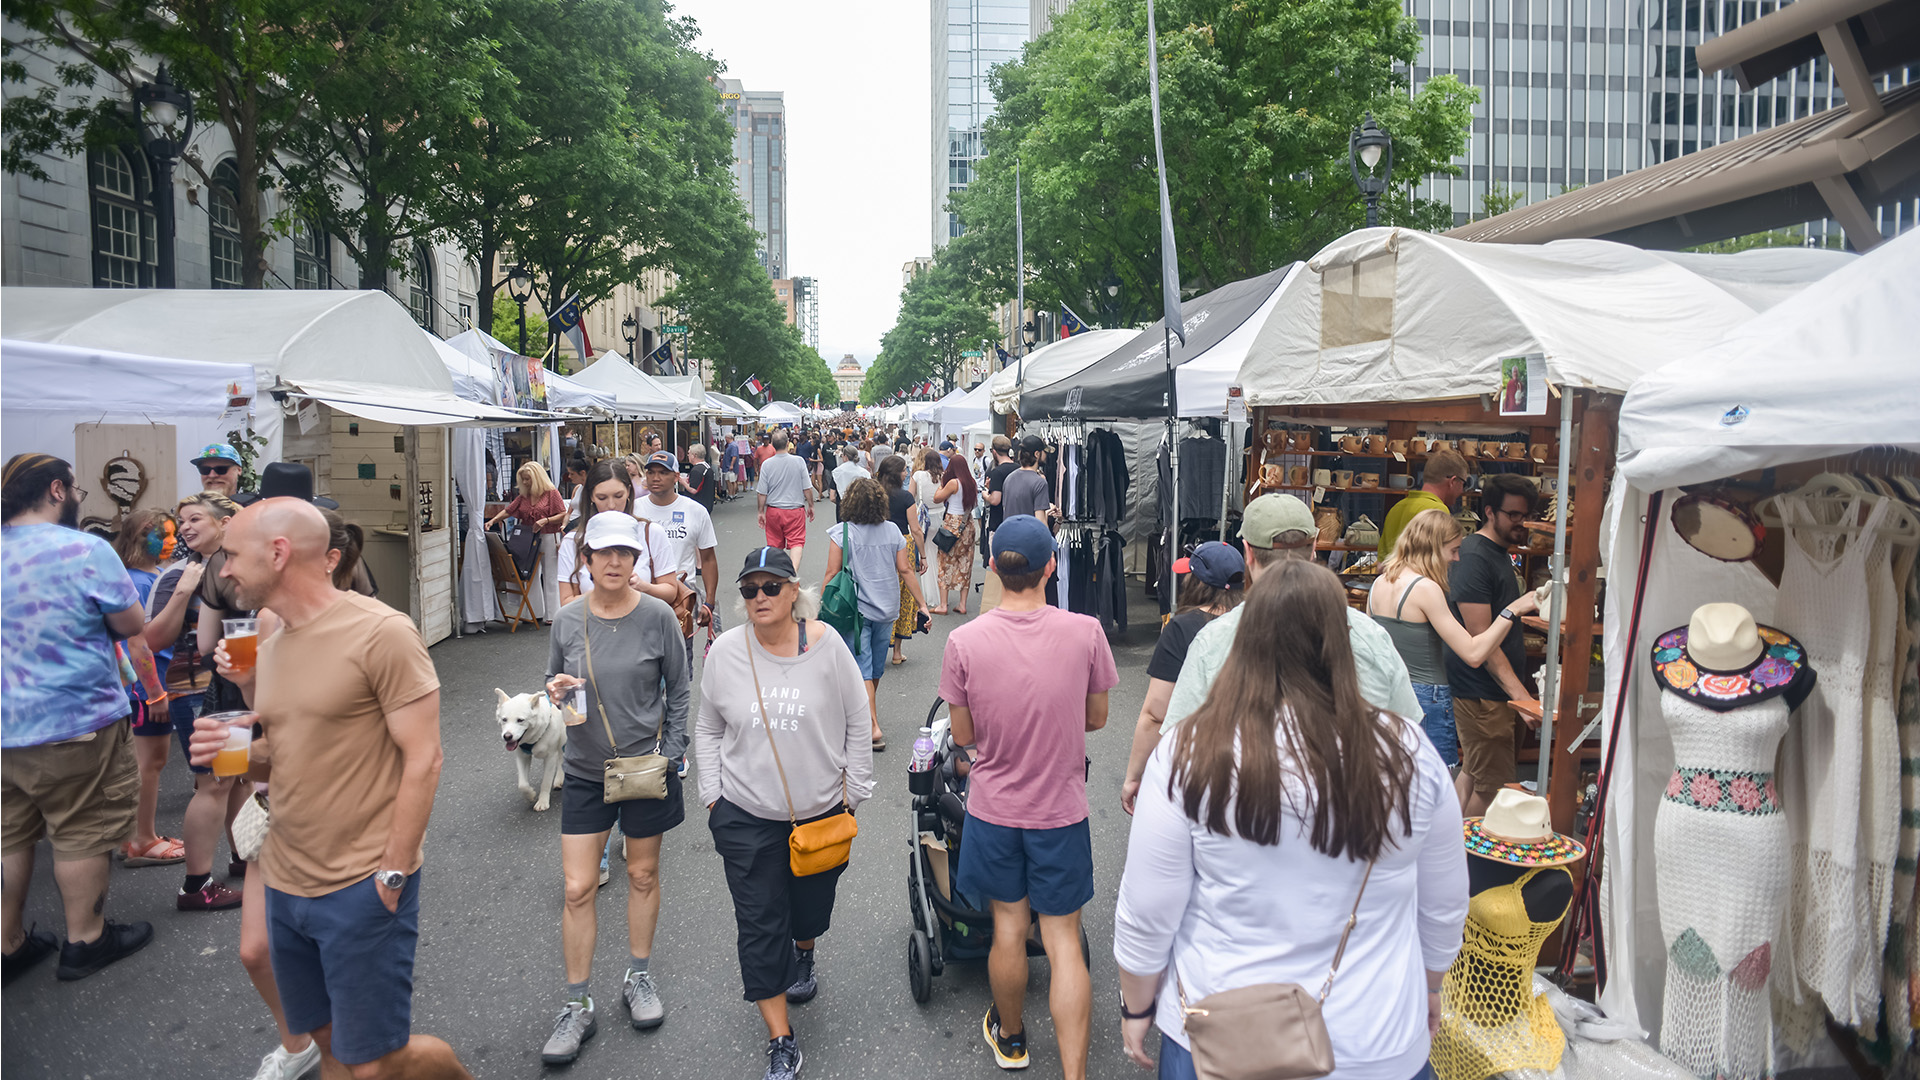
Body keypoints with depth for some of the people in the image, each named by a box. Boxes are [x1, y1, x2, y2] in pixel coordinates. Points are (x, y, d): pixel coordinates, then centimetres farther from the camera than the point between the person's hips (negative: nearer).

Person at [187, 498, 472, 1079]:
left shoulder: (381, 632, -14)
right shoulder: (269, 647, 9)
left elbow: (422, 760, -15)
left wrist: (392, 876, -16)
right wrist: (229, 743, -1)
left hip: (363, 889, -7)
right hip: (284, 884, 7)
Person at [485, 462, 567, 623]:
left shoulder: (551, 493, -4)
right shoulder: (523, 496, 11)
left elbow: (563, 515, -7)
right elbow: (508, 511, 11)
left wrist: (545, 520, -19)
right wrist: (493, 520, -4)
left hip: (548, 538, -5)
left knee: (550, 577, 0)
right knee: (531, 576, 7)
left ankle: (551, 614, 7)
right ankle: (537, 613, 15)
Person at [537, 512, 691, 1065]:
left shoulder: (657, 616, -10)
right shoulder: (568, 620, -4)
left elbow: (678, 691, -1)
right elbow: (554, 683, 10)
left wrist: (670, 755, -5)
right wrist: (555, 691, -13)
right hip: (585, 771, 1)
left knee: (643, 875, 15)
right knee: (577, 890, 2)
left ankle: (639, 978, 35)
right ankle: (577, 1006, 18)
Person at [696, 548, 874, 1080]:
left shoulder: (826, 644, -10)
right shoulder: (725, 652, -7)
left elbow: (857, 722, -2)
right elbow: (708, 729, 6)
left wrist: (852, 792, -2)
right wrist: (712, 795, 2)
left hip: (822, 811, 0)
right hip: (746, 817, 0)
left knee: (812, 905, 20)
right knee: (760, 925, 1)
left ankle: (802, 958, 55)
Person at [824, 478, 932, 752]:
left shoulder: (842, 534, -10)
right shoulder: (893, 531, 1)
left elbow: (832, 574, -12)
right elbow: (905, 570, 1)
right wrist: (922, 604, 6)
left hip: (856, 612, -5)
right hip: (887, 609, 5)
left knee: (862, 671, -2)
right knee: (876, 669, 19)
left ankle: (873, 728, -10)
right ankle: (867, 711, 38)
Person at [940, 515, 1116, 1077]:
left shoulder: (964, 641, -16)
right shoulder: (1085, 632, -16)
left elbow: (963, 735, -5)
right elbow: (1096, 717, -2)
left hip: (994, 807, 1)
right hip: (1061, 809, -1)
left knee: (1008, 925, 19)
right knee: (1063, 937, 10)